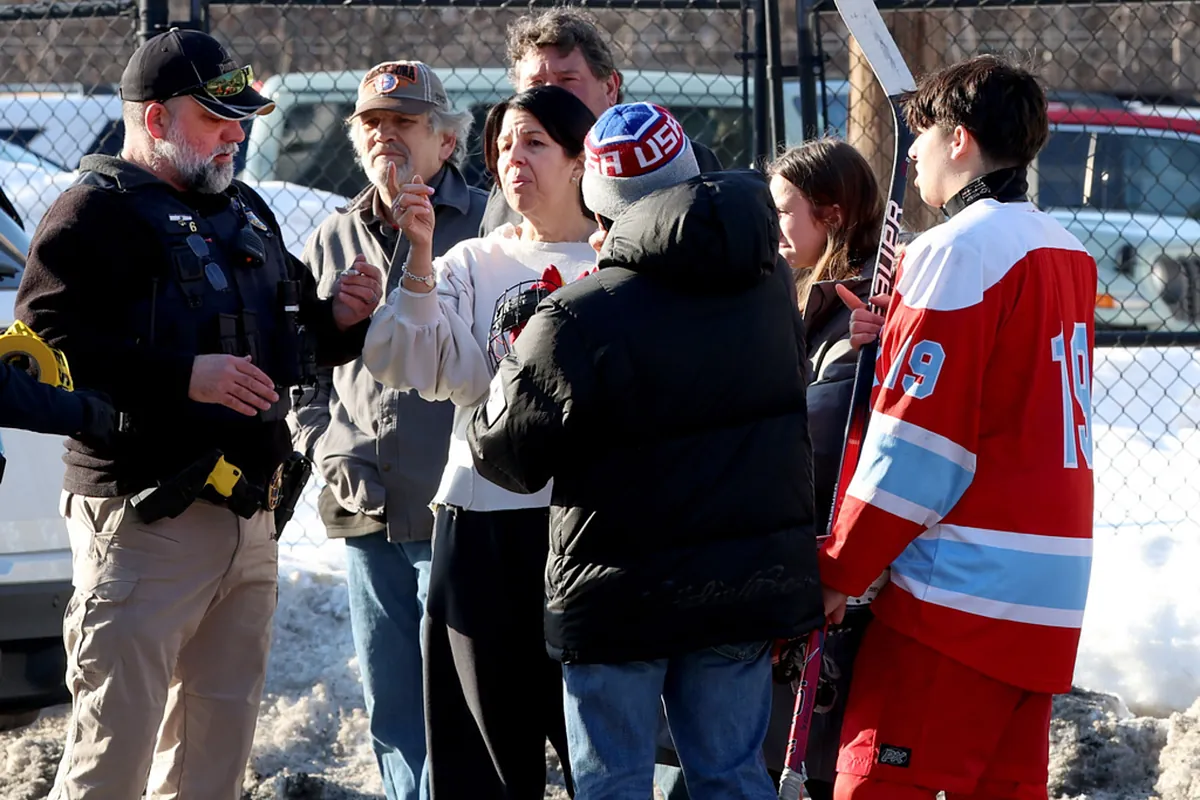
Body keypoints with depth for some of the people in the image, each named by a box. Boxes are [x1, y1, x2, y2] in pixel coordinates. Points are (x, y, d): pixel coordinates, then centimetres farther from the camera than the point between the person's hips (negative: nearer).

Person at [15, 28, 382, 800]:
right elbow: (46, 349, -21)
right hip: (146, 517, -8)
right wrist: (183, 378, -26)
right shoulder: (99, 211, -9)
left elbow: (288, 345, 29)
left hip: (251, 518, 8)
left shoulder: (247, 212, 19)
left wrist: (339, 319, 7)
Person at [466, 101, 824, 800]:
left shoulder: (579, 318, -18)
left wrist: (517, 366, 9)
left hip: (620, 592, -5)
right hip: (750, 582, 5)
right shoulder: (771, 290, 3)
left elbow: (506, 454, -9)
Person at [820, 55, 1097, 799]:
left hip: (961, 584, -8)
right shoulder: (1067, 253, 14)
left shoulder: (960, 249, -11)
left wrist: (838, 572, -7)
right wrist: (896, 340, 6)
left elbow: (915, 448, -14)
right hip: (1052, 590, 9)